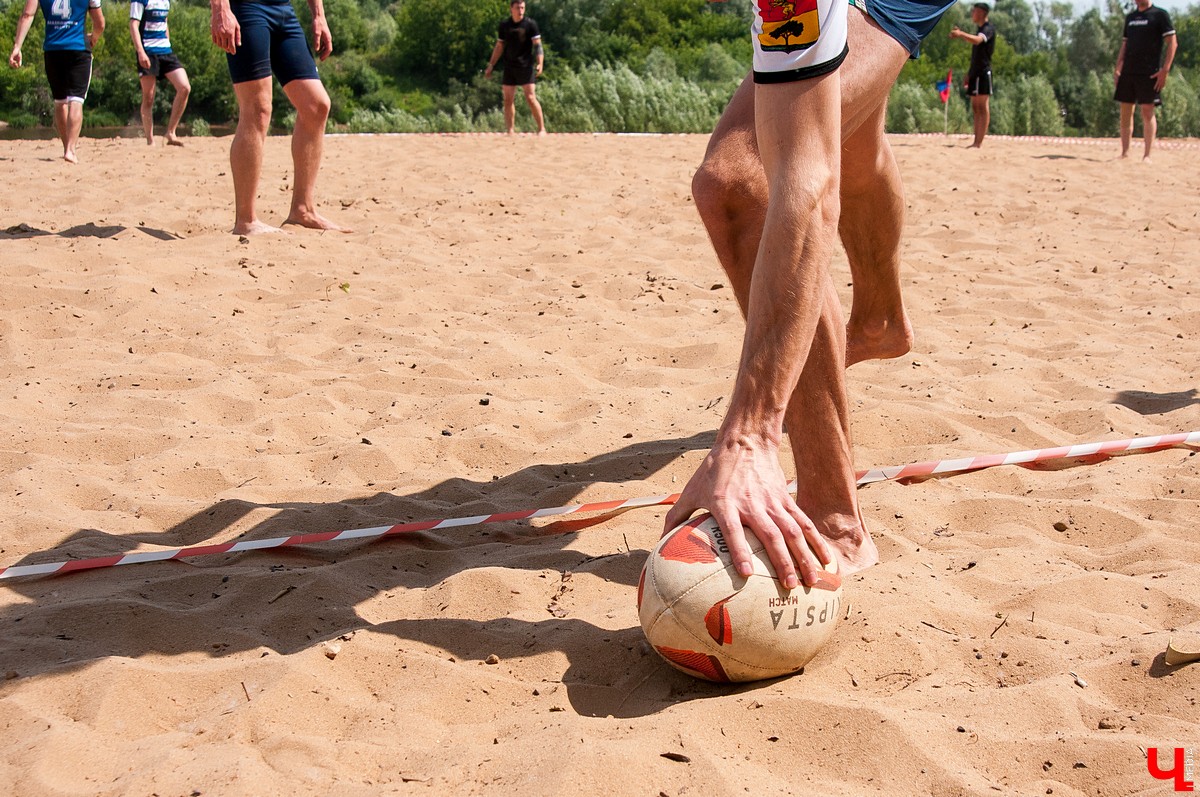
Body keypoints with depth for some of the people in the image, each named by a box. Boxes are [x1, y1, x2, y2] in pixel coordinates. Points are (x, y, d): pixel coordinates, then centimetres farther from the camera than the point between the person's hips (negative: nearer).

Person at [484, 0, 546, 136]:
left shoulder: (530, 24, -4)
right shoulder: (504, 24, 8)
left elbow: (537, 45, -9)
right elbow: (499, 47, 16)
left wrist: (539, 63, -24)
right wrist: (490, 66, 13)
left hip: (526, 67, -4)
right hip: (509, 67, 4)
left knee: (531, 98, -11)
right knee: (508, 100, 2)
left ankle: (542, 129, -5)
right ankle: (510, 132, 7)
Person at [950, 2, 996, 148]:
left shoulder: (989, 28, -8)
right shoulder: (980, 29, 22)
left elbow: (977, 40, -30)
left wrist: (961, 34, -46)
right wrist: (969, 72, 23)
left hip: (983, 72, -10)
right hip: (975, 72, 10)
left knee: (982, 107, -11)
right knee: (975, 107, 8)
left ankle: (980, 143, -15)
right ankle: (976, 141, 10)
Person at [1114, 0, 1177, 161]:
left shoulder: (1160, 15, -2)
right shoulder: (1130, 17, 16)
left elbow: (1172, 43, -6)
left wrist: (1165, 70, -14)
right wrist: (1117, 69, 10)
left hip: (1150, 73, -6)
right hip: (1128, 71, 6)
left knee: (1148, 112, -5)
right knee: (1125, 112, 6)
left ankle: (1147, 155, -3)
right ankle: (1125, 153, 12)